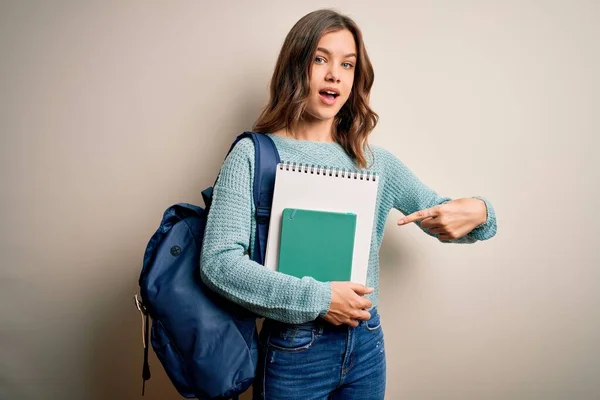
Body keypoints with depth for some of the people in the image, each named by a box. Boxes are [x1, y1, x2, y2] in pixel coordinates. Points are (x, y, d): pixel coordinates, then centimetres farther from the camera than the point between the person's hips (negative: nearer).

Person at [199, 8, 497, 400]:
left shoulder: (375, 161, 2)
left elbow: (441, 216, 9)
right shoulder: (253, 155, -10)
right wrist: (316, 298, -22)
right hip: (294, 351, -4)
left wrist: (475, 212, -14)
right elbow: (219, 262, -17)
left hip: (366, 344, 4)